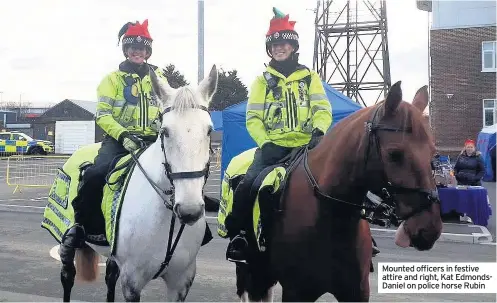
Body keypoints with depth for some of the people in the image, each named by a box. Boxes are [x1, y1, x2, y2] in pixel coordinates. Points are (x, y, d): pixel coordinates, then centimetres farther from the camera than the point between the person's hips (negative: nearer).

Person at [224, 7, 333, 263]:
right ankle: (237, 235, -6)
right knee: (248, 184, -21)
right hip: (273, 146, 0)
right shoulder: (263, 80, 11)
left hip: (305, 146, 0)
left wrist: (318, 132, -20)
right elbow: (253, 118, 3)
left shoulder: (309, 77, 12)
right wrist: (265, 143, -13)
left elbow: (322, 109, 2)